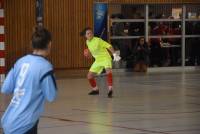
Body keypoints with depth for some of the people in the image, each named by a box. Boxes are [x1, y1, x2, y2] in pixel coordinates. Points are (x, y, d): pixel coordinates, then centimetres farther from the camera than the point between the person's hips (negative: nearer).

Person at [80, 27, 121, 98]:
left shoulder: (98, 40, -19)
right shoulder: (87, 42, 1)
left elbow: (109, 46, -20)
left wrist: (115, 55, -29)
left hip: (105, 58, -7)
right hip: (98, 60, 7)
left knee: (108, 71, -35)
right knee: (89, 75, 5)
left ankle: (110, 89, -36)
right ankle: (95, 89, 28)